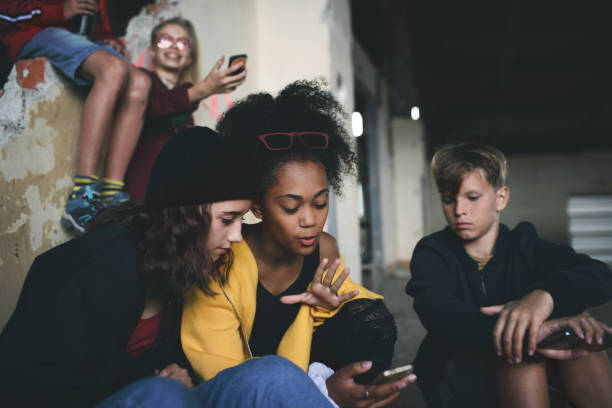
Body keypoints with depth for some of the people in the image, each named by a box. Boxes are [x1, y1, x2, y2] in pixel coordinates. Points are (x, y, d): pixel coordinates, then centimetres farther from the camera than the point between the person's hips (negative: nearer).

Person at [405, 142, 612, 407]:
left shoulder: (525, 248, 1)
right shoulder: (432, 254, -4)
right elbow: (437, 312, -27)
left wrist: (546, 293, -41)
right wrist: (532, 331, -43)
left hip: (531, 380, 3)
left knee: (576, 326, -23)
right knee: (521, 345, -30)